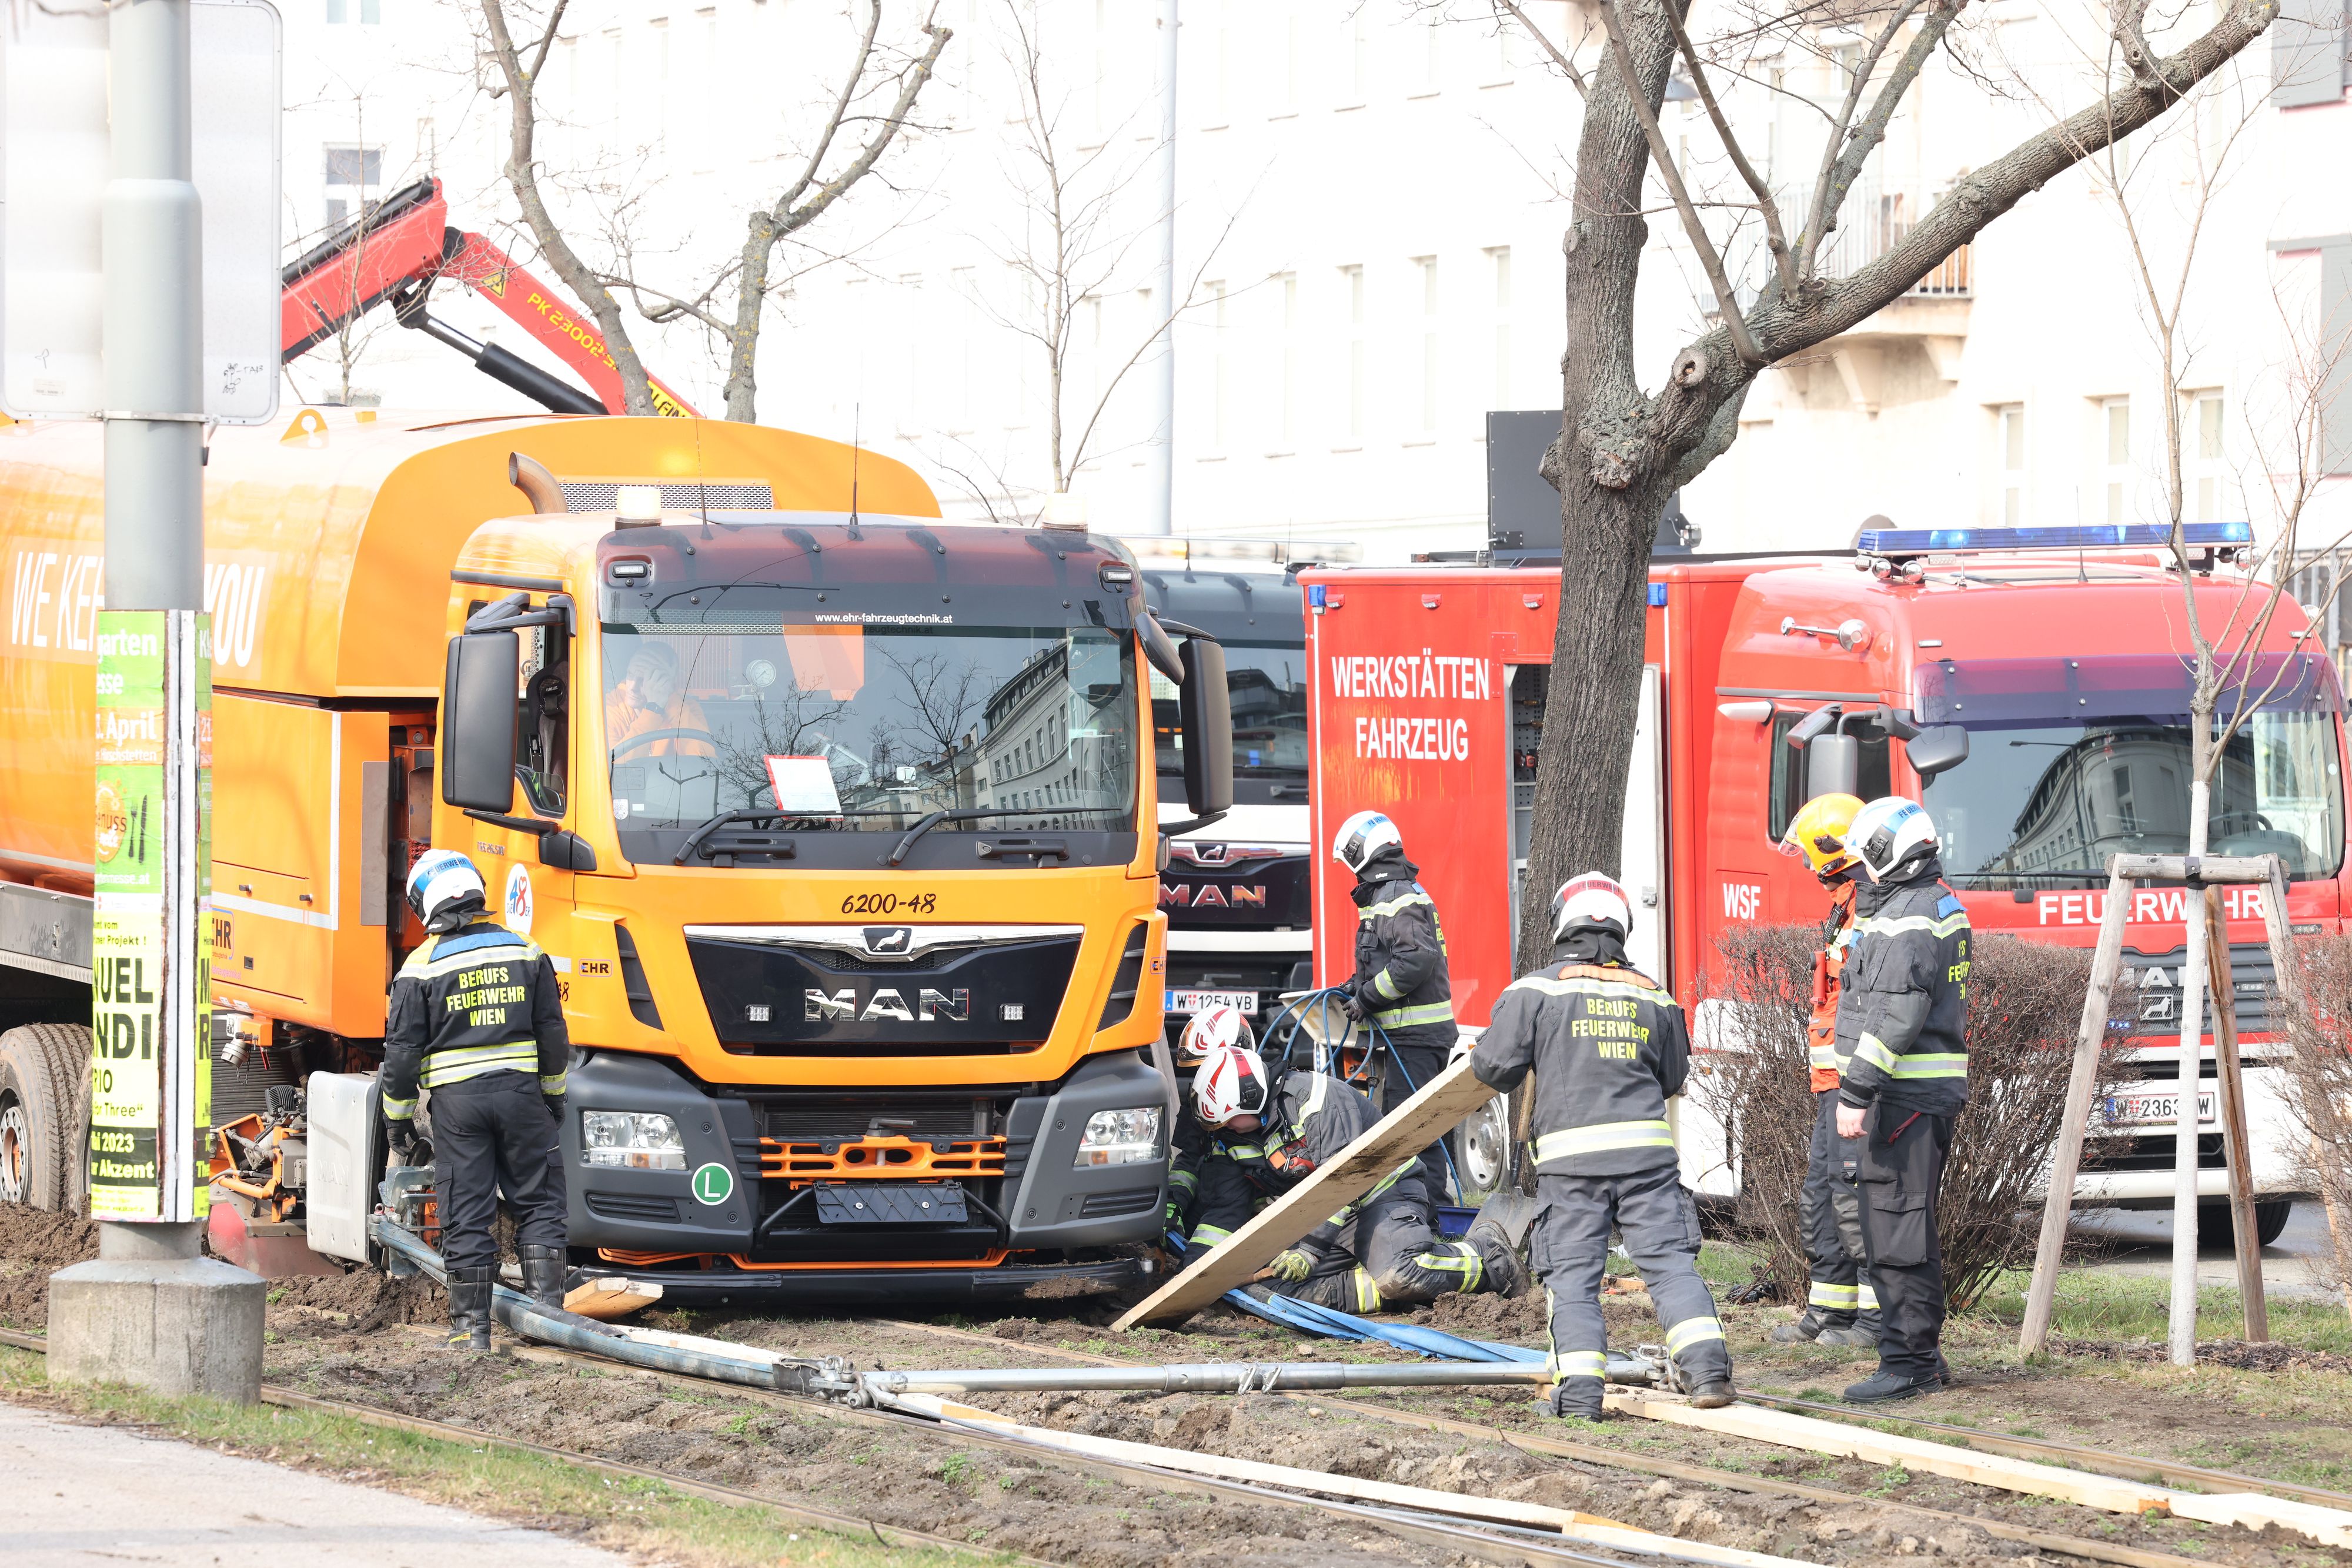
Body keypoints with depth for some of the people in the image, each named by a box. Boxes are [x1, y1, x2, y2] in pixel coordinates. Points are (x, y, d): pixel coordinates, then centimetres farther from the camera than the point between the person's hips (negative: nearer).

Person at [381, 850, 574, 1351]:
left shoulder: (422, 968, -4)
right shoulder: (526, 953, 4)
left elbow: (403, 1051, -2)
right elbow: (553, 1034, 9)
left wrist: (399, 1118, 8)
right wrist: (554, 1096, 21)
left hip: (457, 1101, -2)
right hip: (521, 1093, 2)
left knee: (466, 1218, 3)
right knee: (539, 1205, 10)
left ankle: (472, 1326, 4)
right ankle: (546, 1308, 5)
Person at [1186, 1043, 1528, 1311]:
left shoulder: (1315, 1097, -22)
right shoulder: (1231, 1137, 2)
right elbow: (1221, 1212, 4)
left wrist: (1308, 1250, -32)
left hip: (1382, 1194, -8)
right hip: (1324, 1219, 8)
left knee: (1398, 1276, -34)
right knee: (1289, 1289, -17)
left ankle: (1490, 1254, -7)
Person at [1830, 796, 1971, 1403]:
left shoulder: (1907, 918, -16)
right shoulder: (1941, 904, 17)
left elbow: (1894, 1015, -23)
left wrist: (1856, 1091, -24)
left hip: (1905, 1095, -11)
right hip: (1935, 1089, 11)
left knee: (1896, 1232, -10)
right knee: (1912, 1229, 16)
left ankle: (1906, 1363, -10)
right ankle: (1923, 1356, 22)